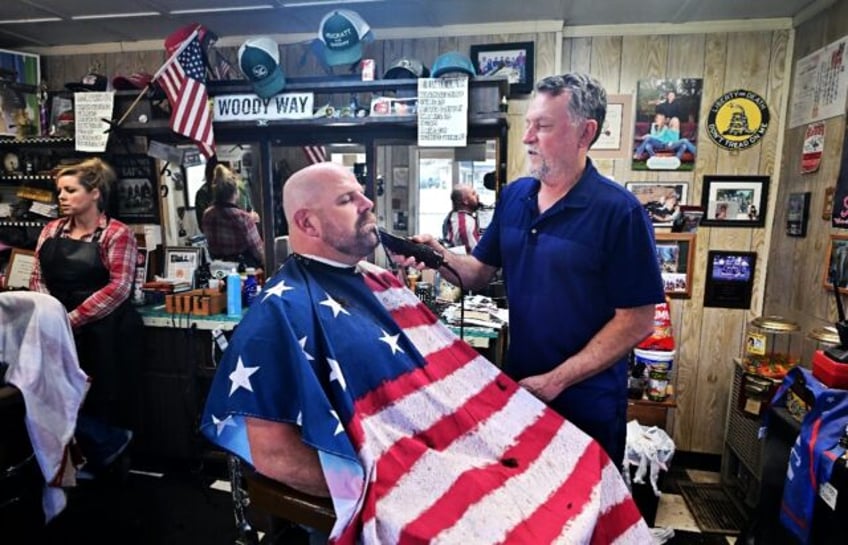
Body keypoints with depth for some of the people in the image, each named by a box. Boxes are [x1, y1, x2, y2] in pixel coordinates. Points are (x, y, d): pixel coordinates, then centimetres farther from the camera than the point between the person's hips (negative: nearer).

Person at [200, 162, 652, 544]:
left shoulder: (379, 282, 12)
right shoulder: (283, 311, -14)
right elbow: (273, 453, -16)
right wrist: (370, 490, -12)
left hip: (470, 445, 8)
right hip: (400, 476, -7)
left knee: (584, 465, 5)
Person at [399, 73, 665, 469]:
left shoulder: (618, 210, -17)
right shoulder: (513, 196, 1)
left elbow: (637, 321, -16)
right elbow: (480, 273, 6)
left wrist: (556, 380, -18)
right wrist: (441, 257, -15)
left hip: (586, 400, -4)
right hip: (517, 387, 5)